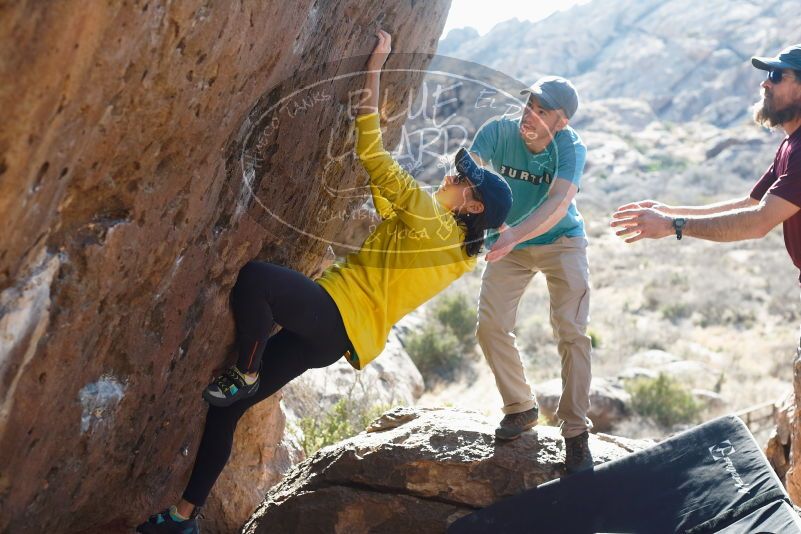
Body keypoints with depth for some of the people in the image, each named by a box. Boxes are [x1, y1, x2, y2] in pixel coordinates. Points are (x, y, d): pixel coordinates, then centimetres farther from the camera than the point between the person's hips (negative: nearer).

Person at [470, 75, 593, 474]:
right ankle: (521, 408, 17)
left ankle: (575, 432, -1)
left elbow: (558, 202, -42)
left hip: (561, 242, -2)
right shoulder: (498, 131, -20)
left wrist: (512, 235, -58)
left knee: (571, 332, -13)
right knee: (490, 326, -6)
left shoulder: (571, 148, -26)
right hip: (509, 245, 3)